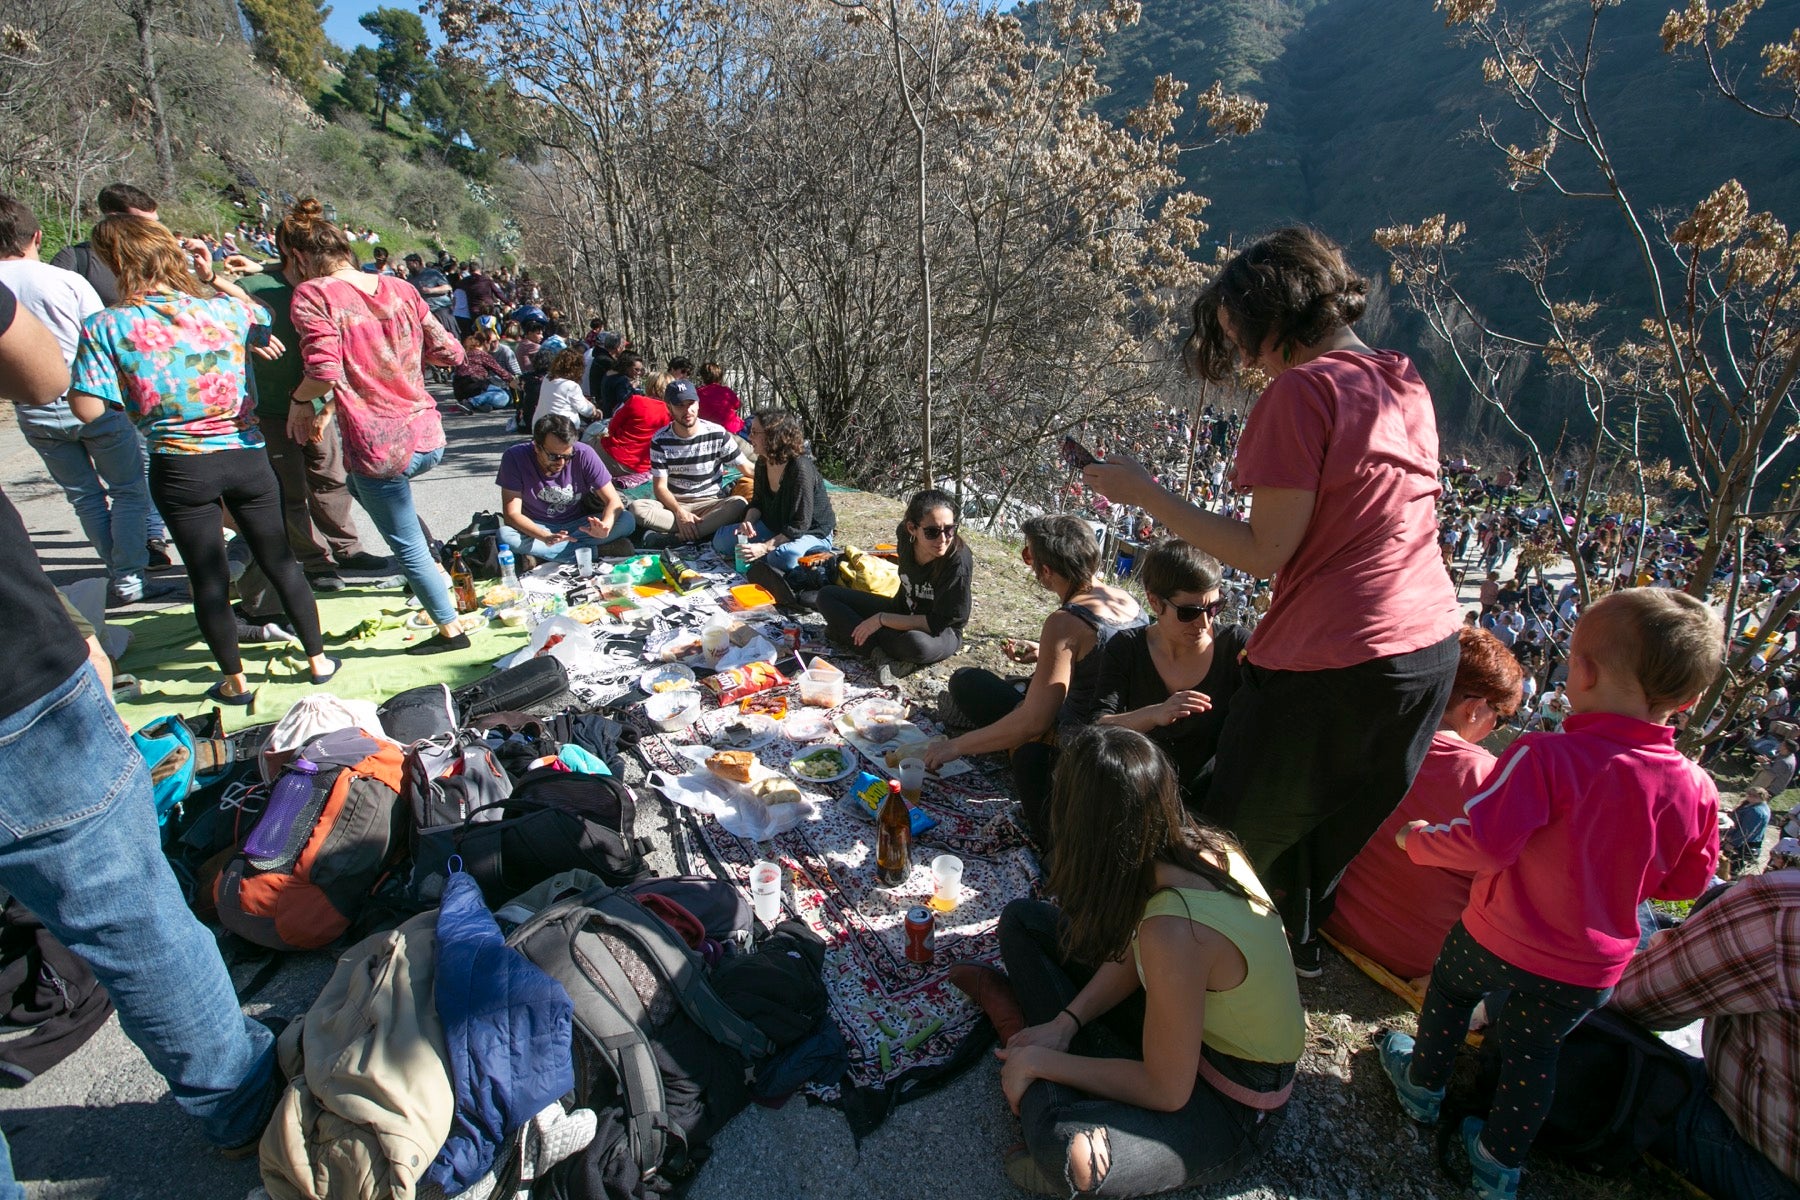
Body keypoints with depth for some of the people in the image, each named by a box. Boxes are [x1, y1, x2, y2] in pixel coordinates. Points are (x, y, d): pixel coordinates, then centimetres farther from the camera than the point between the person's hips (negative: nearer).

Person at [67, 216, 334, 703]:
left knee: (208, 577, 10)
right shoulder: (222, 308, -2)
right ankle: (318, 659, 23)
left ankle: (235, 681, 22)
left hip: (180, 469, -2)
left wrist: (78, 371, 8)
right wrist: (212, 276, 18)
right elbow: (258, 310, 22)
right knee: (280, 562, 14)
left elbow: (88, 409, -10)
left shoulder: (106, 326, -10)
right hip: (246, 457, 2)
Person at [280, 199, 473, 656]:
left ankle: (451, 630, 23)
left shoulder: (312, 295, -10)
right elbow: (450, 352, 7)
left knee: (407, 546, 12)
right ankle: (434, 569, 34)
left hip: (380, 449, -7)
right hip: (429, 439, 7)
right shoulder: (400, 288, 6)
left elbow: (323, 371, -22)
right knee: (362, 483, 36)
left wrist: (300, 401, -3)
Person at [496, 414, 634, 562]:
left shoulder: (583, 454, -18)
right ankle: (596, 551, -27)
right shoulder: (515, 457, -19)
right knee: (504, 534, -32)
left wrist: (605, 526, -39)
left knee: (627, 521, -24)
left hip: (577, 525, 1)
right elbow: (512, 514, -21)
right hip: (537, 528, -1)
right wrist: (546, 537, -40)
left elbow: (614, 501, -15)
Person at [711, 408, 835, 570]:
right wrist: (748, 522, -12)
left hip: (812, 533, -8)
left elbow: (799, 525, -28)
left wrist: (764, 547, -31)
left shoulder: (800, 468, -27)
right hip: (775, 527, 8)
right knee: (722, 539, -4)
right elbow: (757, 502, 11)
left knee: (783, 557, -40)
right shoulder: (762, 463, -3)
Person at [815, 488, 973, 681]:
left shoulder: (959, 561, -30)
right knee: (827, 595, -2)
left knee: (918, 643, -43)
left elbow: (937, 623, -25)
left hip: (940, 632, -6)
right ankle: (880, 654, -21)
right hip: (902, 612, 7)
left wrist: (882, 619, -23)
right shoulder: (905, 535, -16)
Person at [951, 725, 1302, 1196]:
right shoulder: (1204, 845, -16)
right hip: (1199, 1022, 7)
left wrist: (1040, 1060, -15)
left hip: (1235, 1108, -7)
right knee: (1022, 919, 5)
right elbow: (1133, 949, 2)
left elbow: (1166, 1092, -24)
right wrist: (1066, 1021, -7)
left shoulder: (1174, 933, -39)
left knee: (1065, 1153, -37)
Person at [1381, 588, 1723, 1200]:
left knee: (1451, 981, 26)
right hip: (1592, 971, 4)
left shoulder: (1545, 757, -30)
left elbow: (1482, 842, -30)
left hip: (1501, 940, -4)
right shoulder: (1696, 788, -12)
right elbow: (1688, 881, 3)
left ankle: (1424, 1086, 46)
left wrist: (1418, 839, -12)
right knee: (1533, 1050, 23)